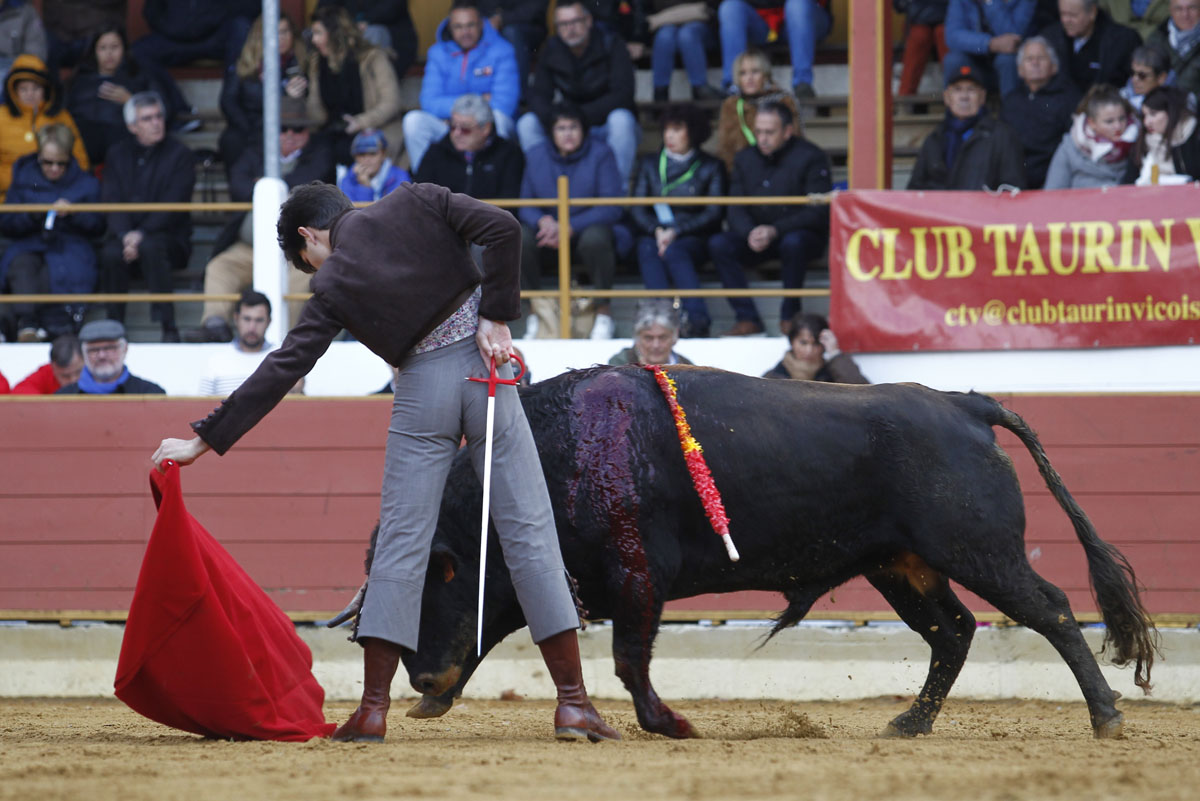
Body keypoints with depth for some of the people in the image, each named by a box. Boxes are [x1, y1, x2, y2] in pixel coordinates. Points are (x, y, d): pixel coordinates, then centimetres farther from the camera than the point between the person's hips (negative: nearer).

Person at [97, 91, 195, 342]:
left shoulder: (178, 154, 2)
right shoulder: (117, 155, 12)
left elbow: (173, 206, -8)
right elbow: (112, 203, 2)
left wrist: (141, 234, -20)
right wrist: (125, 236, -17)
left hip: (168, 237, -2)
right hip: (125, 234, 2)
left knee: (150, 247, -37)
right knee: (112, 254, -31)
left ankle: (168, 327, -34)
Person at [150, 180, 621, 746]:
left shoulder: (333, 287, 2)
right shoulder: (415, 204, 6)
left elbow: (282, 370, -1)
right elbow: (501, 228, -8)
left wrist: (205, 440, 2)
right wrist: (495, 315, -4)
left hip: (422, 391, -2)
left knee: (401, 543, 5)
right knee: (528, 531, 4)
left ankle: (373, 710, 0)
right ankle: (573, 703, 1)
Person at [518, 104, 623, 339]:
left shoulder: (600, 154, -6)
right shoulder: (535, 157, 3)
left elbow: (611, 208, -13)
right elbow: (525, 206, 2)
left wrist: (569, 227, -25)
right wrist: (543, 221, -23)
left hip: (587, 227, -2)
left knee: (595, 238, -38)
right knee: (520, 238, -30)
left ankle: (604, 311, -18)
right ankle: (536, 310, -14)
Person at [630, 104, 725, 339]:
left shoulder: (711, 167, 12)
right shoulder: (650, 164, 20)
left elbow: (714, 214, 1)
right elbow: (637, 209, 11)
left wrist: (676, 232, -13)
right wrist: (657, 231, -11)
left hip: (693, 239, -2)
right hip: (653, 235, 2)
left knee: (674, 252, -37)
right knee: (647, 250, -34)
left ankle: (697, 318, -50)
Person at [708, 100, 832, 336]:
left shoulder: (810, 157, -8)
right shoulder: (745, 159, 7)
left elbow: (818, 212, -16)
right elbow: (735, 210, 4)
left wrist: (775, 231, -29)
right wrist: (749, 233, -21)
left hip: (804, 234, -4)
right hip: (756, 239, 4)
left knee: (793, 242, -40)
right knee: (718, 243, -23)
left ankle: (790, 316, -22)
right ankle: (748, 319, -22)